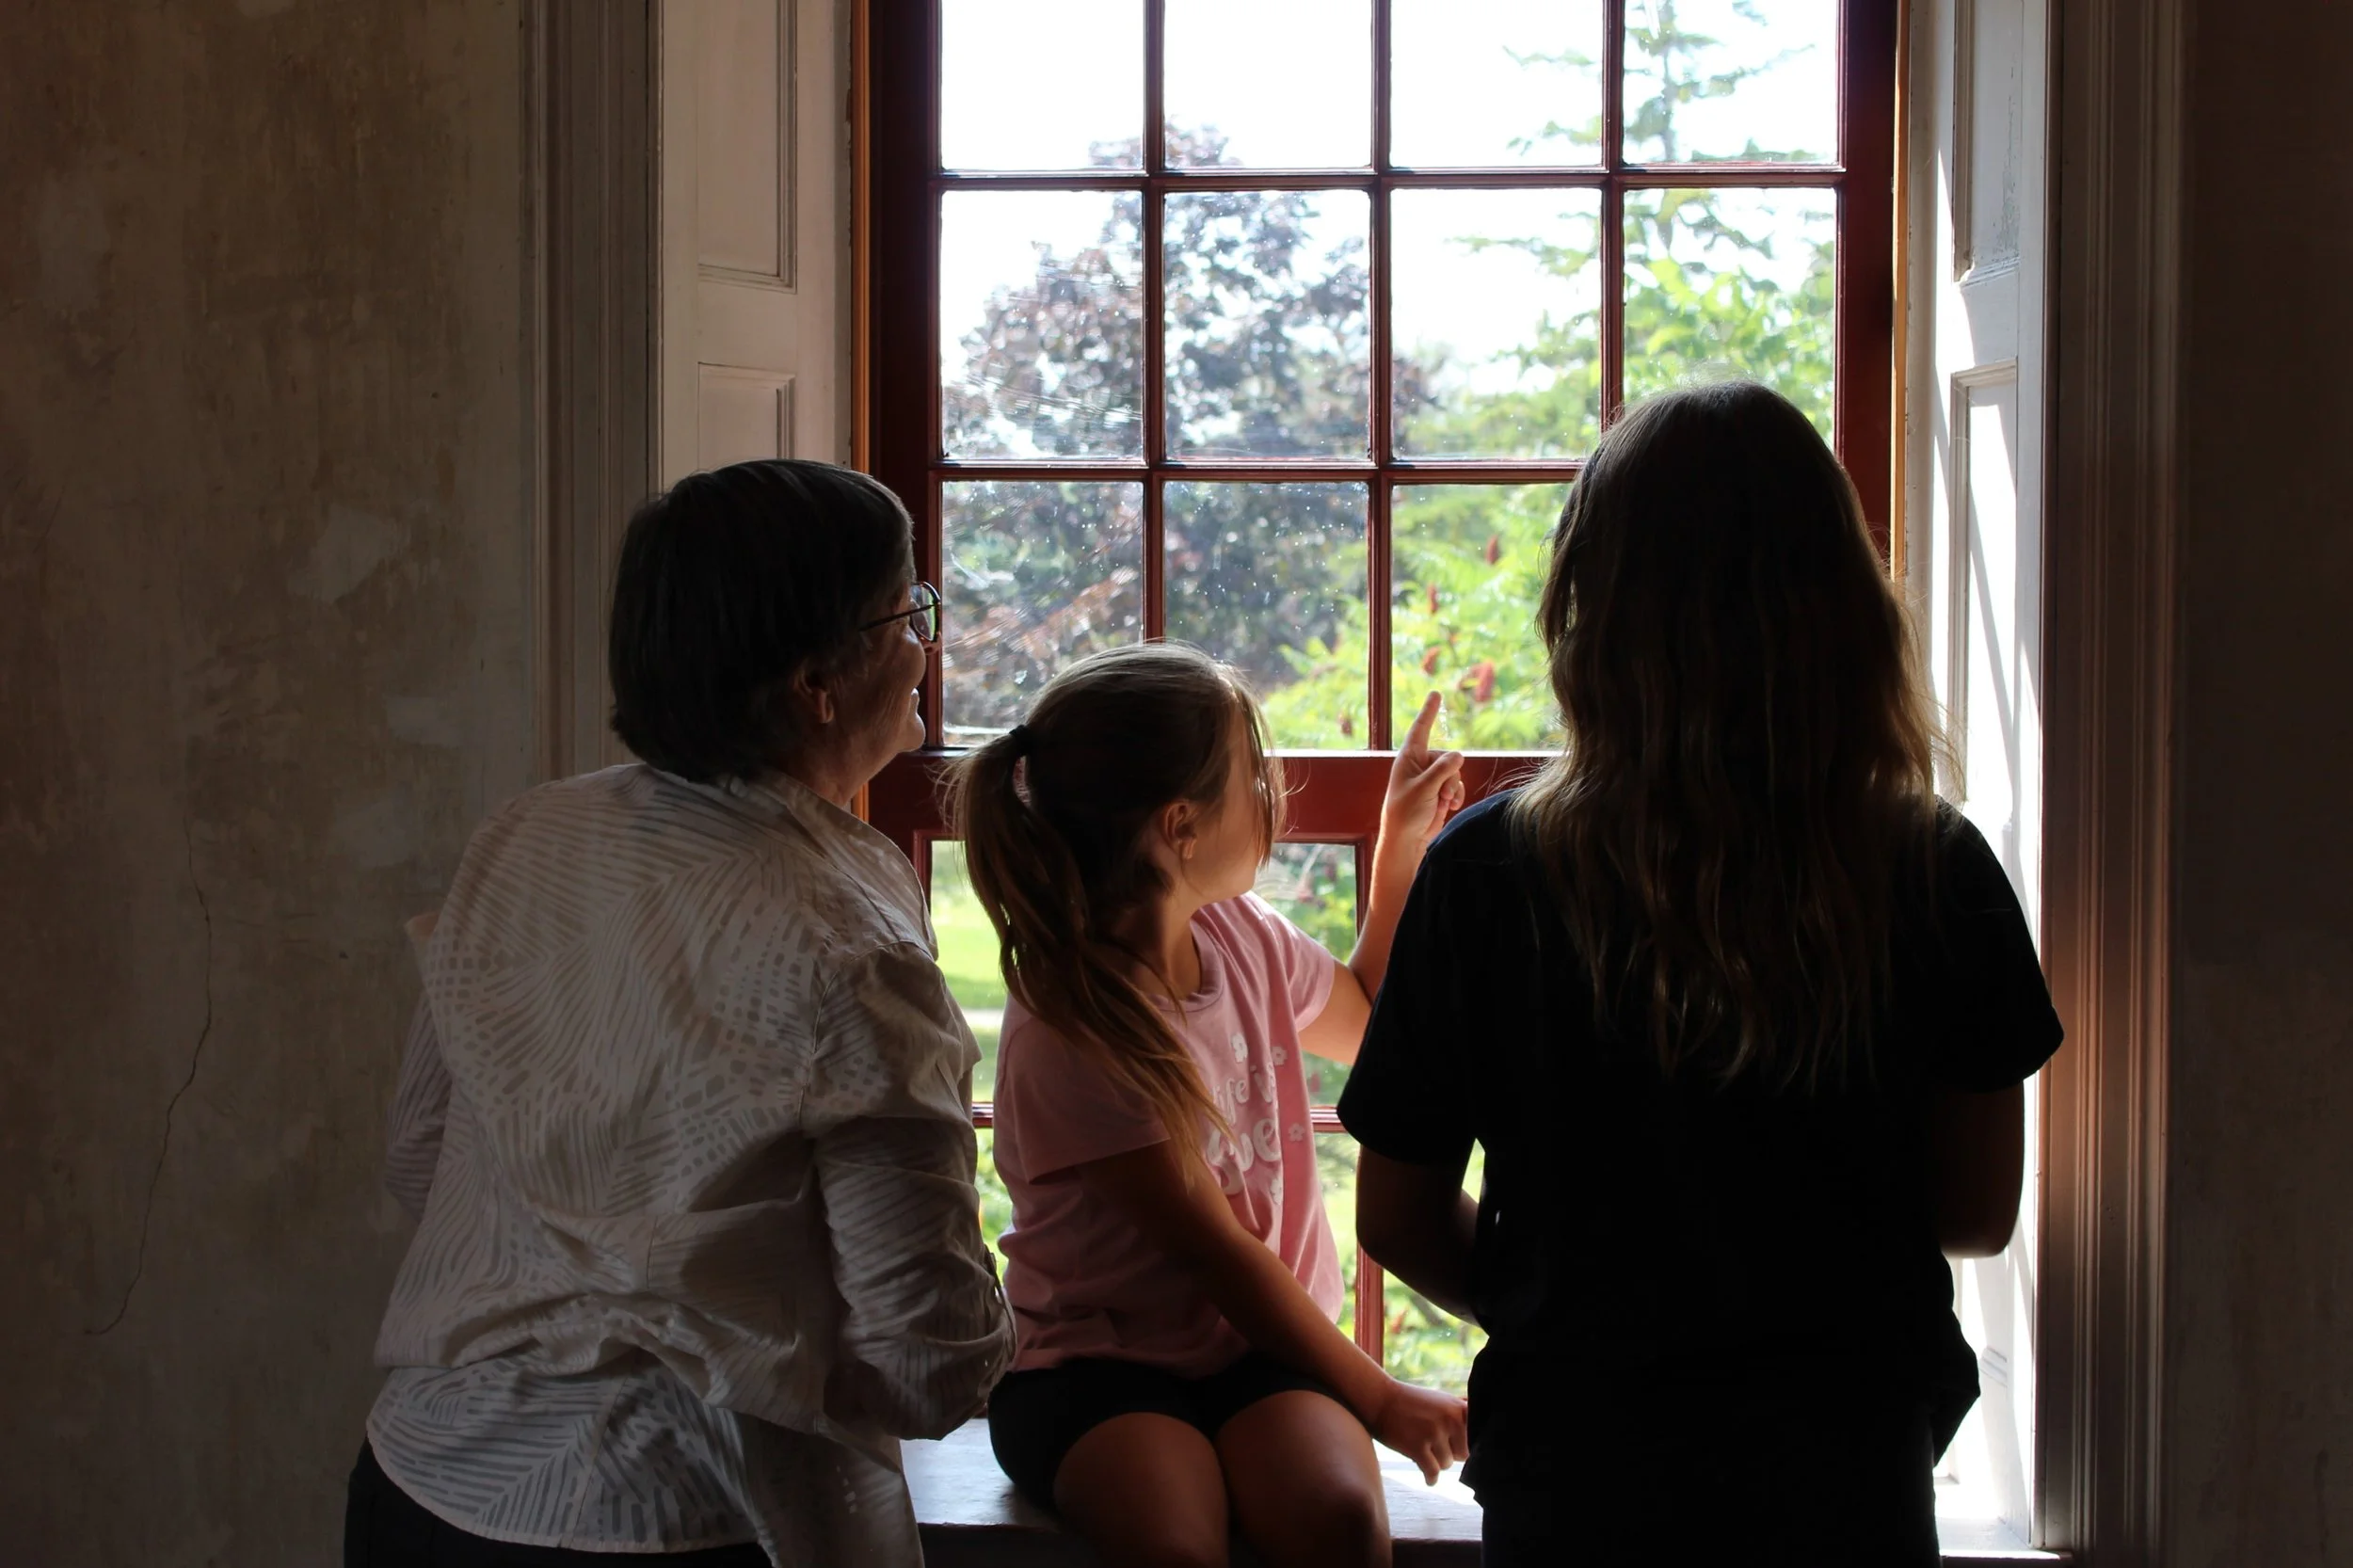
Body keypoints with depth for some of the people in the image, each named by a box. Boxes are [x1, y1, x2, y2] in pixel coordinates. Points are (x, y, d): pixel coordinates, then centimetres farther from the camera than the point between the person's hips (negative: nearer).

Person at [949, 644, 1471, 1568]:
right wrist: (1381, 1401, -9)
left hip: (1263, 1352, 5)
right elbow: (1216, 1254, -14)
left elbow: (1367, 1021, 27)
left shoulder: (1245, 938, 4)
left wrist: (1402, 843, 18)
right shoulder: (1067, 1037, -18)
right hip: (1094, 1367, -5)